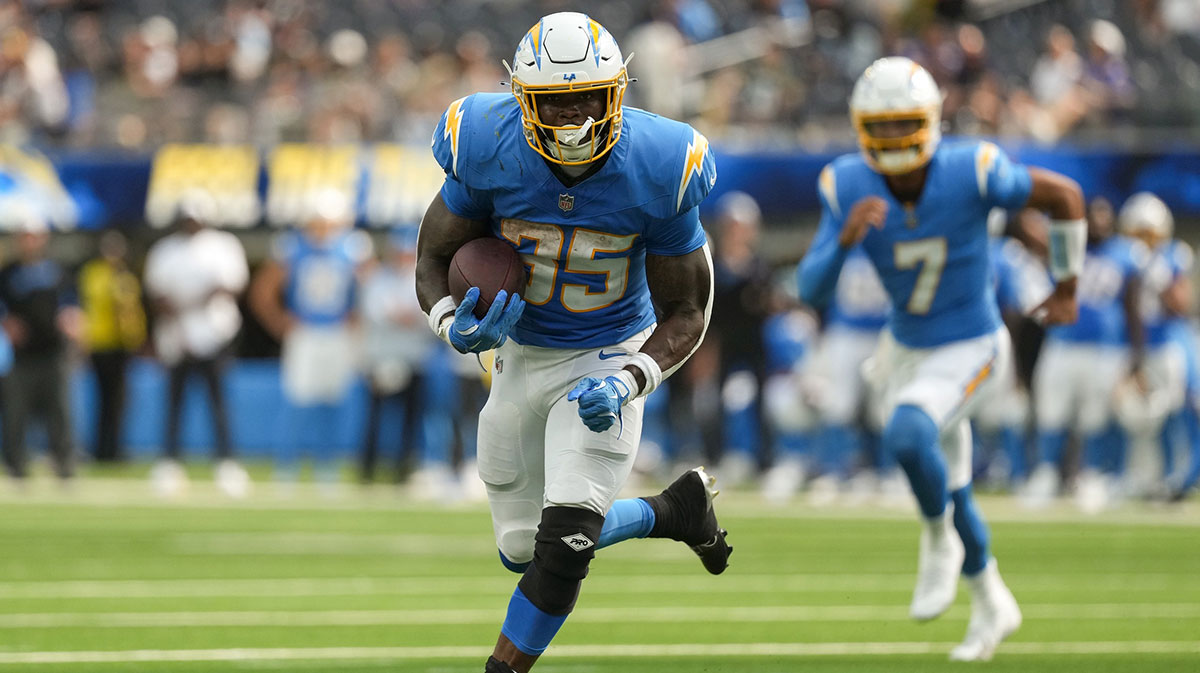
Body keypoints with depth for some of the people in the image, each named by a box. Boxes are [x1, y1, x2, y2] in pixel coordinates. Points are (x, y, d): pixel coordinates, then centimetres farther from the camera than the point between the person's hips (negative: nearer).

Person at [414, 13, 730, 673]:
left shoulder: (655, 172, -23)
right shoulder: (489, 154, -21)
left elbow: (687, 310, -11)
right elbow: (434, 258, -5)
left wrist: (628, 382, -29)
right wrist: (454, 326, -27)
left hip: (608, 360, -3)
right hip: (521, 356, 3)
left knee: (563, 541, -19)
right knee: (524, 549, 13)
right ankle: (673, 509, 36)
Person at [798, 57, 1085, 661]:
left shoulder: (972, 172, -26)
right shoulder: (847, 187, -17)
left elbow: (1064, 195, -10)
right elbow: (811, 290, -18)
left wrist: (1068, 286, 1)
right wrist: (845, 237, -38)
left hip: (968, 350, -5)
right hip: (906, 349, 5)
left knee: (906, 435, -31)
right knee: (949, 489, 19)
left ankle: (939, 542, -2)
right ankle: (992, 605, 43)